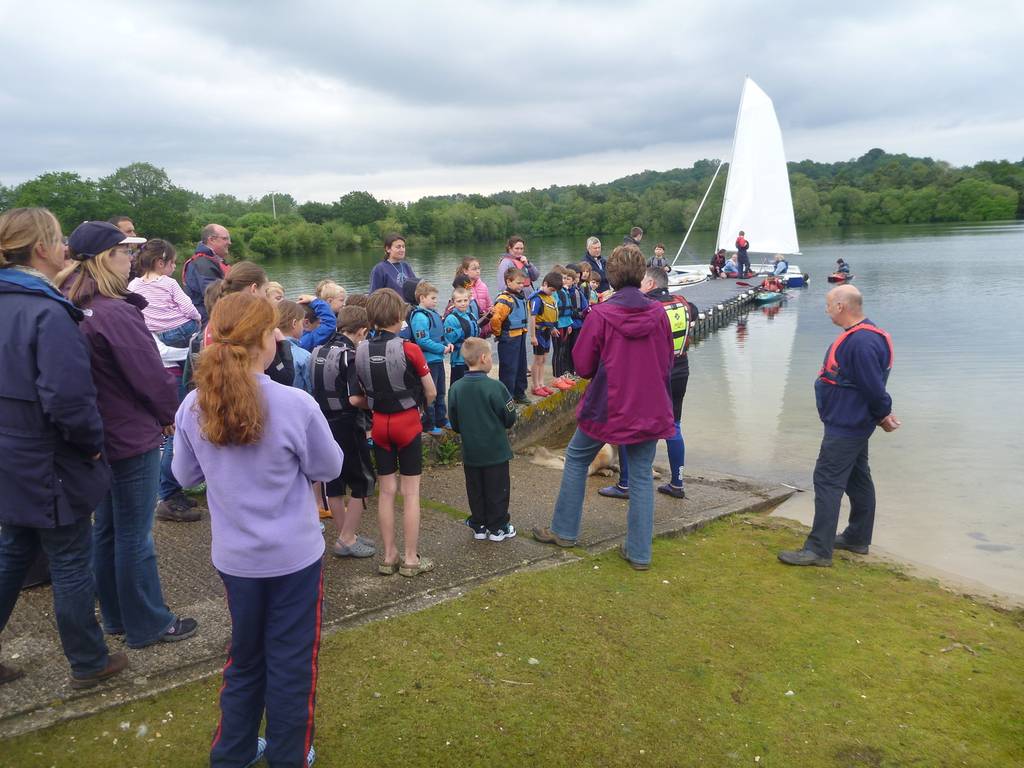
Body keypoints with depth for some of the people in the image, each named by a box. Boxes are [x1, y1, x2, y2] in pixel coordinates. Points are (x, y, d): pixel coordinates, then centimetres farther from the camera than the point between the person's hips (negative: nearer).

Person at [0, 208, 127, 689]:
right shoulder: (48, 314, -24)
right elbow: (69, 399, -31)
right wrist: (92, 442, -13)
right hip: (52, 469, -8)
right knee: (72, 567, 8)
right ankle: (89, 663, 26)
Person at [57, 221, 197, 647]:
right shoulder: (116, 314, -23)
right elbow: (152, 376, -20)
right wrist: (170, 415, -1)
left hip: (99, 435, 9)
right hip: (132, 437, -9)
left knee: (106, 528, 18)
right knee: (135, 535, 3)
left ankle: (116, 615, 32)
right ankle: (148, 624, 16)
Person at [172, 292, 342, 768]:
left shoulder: (193, 407, -10)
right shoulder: (295, 405, -22)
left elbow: (185, 474, 5)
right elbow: (328, 468, -7)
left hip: (234, 556, 4)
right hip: (294, 555, -4)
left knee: (245, 656, 24)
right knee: (292, 662, 14)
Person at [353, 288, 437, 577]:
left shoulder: (360, 352, -4)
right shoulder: (409, 349, -15)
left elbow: (356, 399, 0)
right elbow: (431, 393, -7)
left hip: (379, 424, 4)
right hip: (407, 422, -4)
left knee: (386, 491, 13)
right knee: (410, 492, 5)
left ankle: (389, 556, 21)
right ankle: (411, 559, 13)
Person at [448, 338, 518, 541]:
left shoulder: (456, 388, -8)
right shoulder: (495, 387, -19)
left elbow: (454, 424, 1)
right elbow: (510, 419, -10)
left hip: (470, 453, 4)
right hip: (496, 451, -3)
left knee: (475, 490, 16)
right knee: (497, 490, 10)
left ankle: (478, 526, 25)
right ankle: (498, 527, 19)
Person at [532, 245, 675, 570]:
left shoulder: (600, 315, -15)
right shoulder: (658, 313, -5)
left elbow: (582, 365, -8)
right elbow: (668, 361, 6)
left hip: (607, 406, -2)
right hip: (650, 408, 3)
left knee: (576, 459, 18)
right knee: (641, 475, 12)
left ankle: (564, 531, 28)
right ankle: (639, 552, 14)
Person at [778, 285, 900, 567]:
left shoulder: (861, 341, -26)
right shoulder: (859, 335, 9)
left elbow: (874, 388, -23)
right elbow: (872, 386, 15)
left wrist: (883, 414, -7)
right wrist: (882, 415, 12)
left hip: (845, 426, -11)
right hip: (852, 424, 11)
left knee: (827, 481, -8)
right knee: (857, 478, 18)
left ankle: (819, 549, -5)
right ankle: (857, 538, 32)